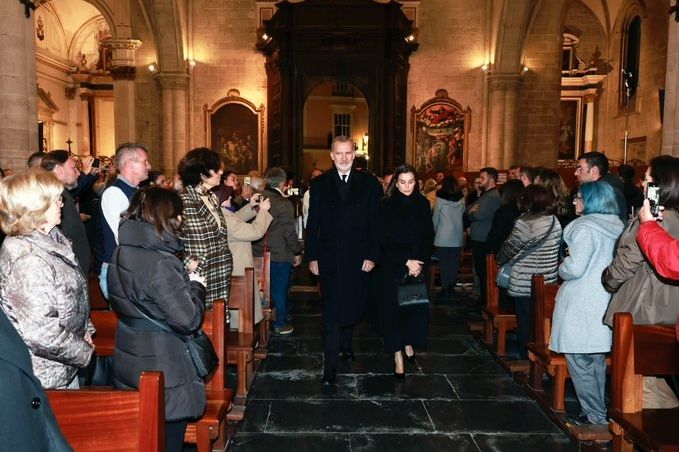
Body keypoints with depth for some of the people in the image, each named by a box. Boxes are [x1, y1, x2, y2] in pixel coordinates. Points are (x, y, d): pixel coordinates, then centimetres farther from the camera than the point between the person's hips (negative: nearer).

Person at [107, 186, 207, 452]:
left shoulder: (120, 254, 2)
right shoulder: (160, 263, -24)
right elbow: (189, 319, -23)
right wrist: (196, 286, -5)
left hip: (128, 365, 8)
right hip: (164, 374, -8)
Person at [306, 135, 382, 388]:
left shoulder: (369, 184, 2)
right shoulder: (319, 184, 4)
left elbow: (376, 223, 1)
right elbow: (312, 223, 3)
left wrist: (372, 255, -5)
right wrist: (312, 257, -1)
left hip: (358, 259, 1)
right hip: (329, 259, -1)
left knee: (354, 307, 14)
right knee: (331, 313, -2)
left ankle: (345, 343, 42)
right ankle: (330, 368, 4)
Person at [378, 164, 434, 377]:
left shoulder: (423, 204, 5)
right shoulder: (387, 206, -5)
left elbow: (428, 237, 5)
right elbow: (385, 240, -8)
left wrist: (419, 262, -7)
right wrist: (406, 262, -13)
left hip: (419, 266, 3)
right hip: (393, 267, -3)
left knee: (416, 306, 2)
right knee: (394, 308, -1)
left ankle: (408, 343, 27)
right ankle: (398, 356, 7)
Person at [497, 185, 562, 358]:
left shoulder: (525, 222, -16)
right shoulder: (555, 222, 3)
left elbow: (510, 247, -12)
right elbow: (560, 248, 11)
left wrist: (500, 260, 6)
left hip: (524, 283, -6)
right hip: (548, 282, 6)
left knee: (525, 320, 5)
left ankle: (526, 356, 14)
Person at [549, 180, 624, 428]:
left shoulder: (586, 227, -15)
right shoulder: (616, 226, 10)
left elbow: (574, 268, -21)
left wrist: (561, 268, 0)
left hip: (581, 305, -8)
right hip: (604, 303, 9)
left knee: (579, 362, 3)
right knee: (597, 361, 17)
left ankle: (595, 415, 9)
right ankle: (598, 410, 27)